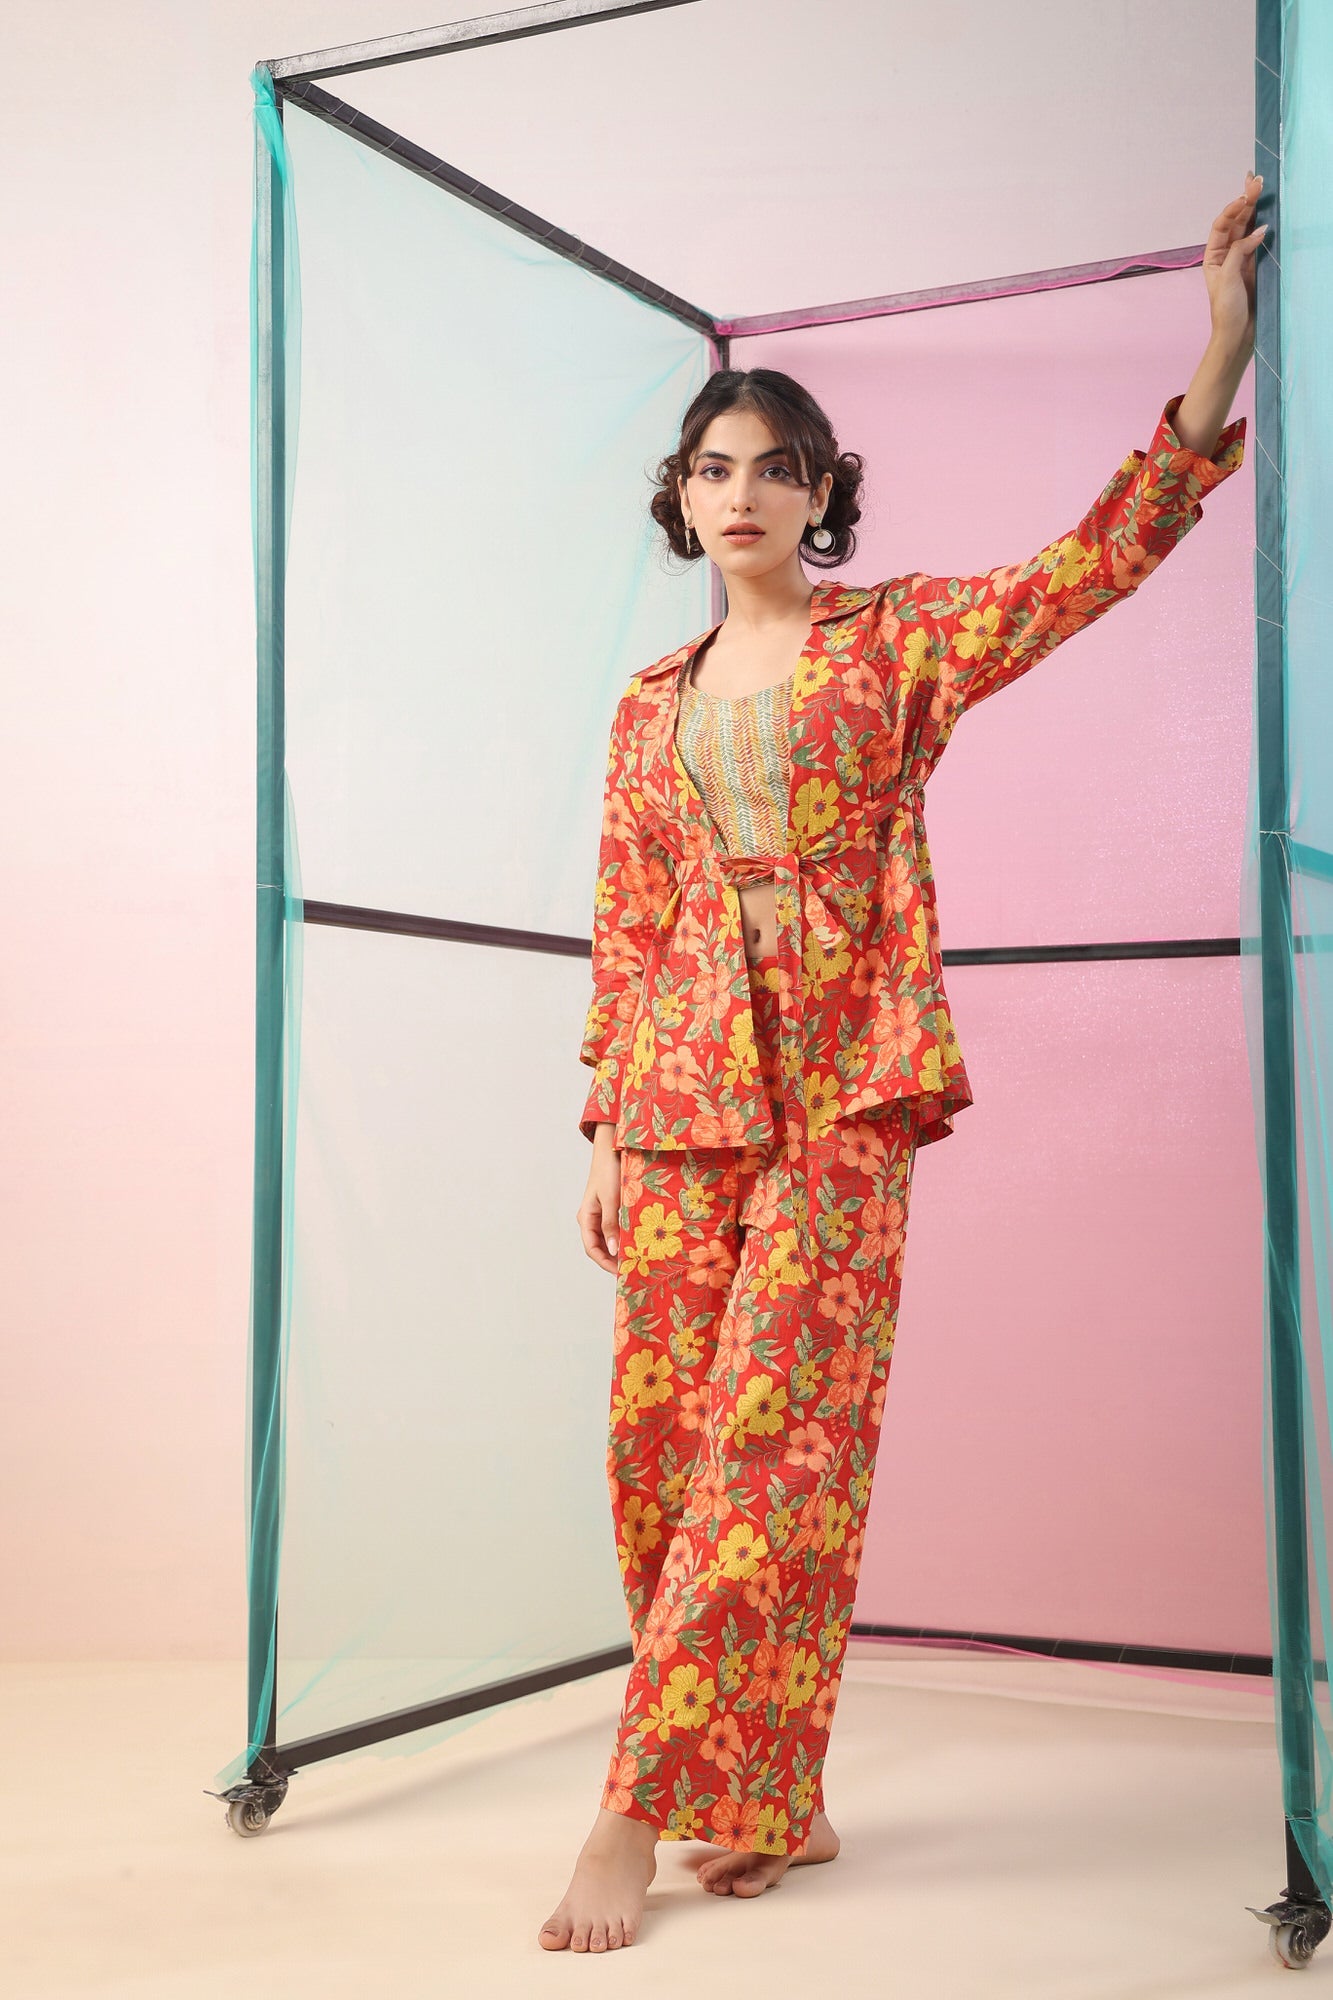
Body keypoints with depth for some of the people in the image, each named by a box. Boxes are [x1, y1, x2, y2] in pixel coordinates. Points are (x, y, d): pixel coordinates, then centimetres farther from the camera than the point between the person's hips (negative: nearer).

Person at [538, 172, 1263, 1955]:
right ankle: (775, 1801, 16)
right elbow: (623, 935, 16)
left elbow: (1100, 561, -2)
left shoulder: (894, 640, 8)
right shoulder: (653, 706, 17)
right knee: (661, 1435, 2)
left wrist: (1219, 359, -13)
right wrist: (607, 1135, 11)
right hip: (683, 1097, 4)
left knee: (772, 1440, -9)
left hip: (841, 1091, -4)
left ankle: (646, 1811, -1)